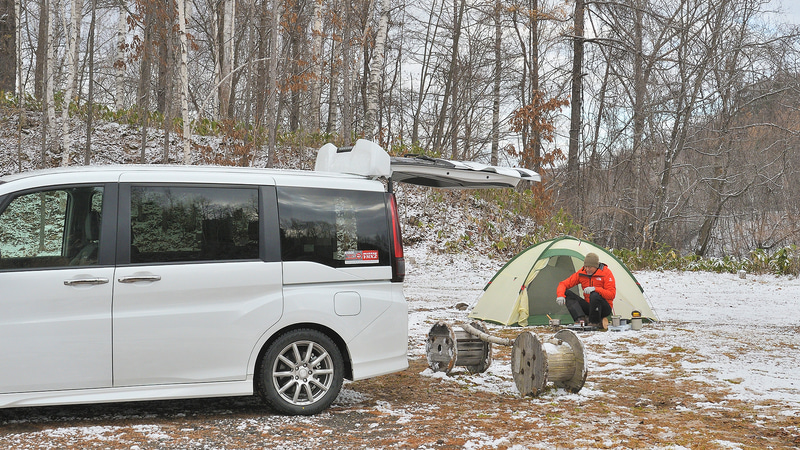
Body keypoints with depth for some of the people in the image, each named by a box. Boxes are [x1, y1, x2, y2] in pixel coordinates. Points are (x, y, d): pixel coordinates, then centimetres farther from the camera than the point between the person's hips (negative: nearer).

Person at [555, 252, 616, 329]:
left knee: (594, 295, -38)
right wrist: (560, 295, -22)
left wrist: (595, 289, -33)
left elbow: (611, 294, -18)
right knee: (567, 294, -13)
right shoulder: (581, 273, 1)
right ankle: (581, 319, -27)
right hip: (589, 307, 5)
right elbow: (564, 284, 1)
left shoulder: (606, 272, -11)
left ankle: (595, 323, -19)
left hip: (604, 309, -5)